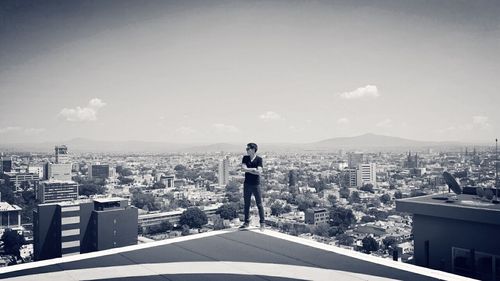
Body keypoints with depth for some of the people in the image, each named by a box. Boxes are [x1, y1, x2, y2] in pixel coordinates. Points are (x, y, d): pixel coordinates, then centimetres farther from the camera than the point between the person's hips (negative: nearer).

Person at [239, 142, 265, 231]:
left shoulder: (259, 159, -7)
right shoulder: (245, 158, 4)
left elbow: (259, 172, -18)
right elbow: (243, 168, -10)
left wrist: (248, 170, -14)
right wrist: (253, 169, -15)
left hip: (256, 184, -4)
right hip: (247, 184, 4)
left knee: (259, 204, 2)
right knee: (246, 204, 11)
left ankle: (262, 223, 10)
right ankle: (246, 222, 23)